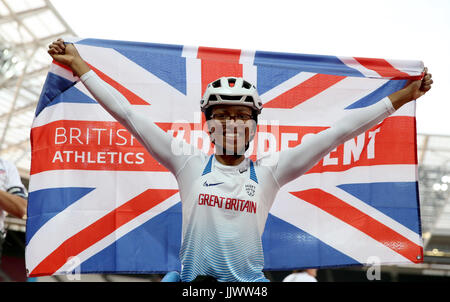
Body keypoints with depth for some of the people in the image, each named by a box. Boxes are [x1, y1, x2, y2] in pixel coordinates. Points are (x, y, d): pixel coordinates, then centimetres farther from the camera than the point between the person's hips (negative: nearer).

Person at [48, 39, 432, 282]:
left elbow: (336, 133, 2)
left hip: (251, 280, 0)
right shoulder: (190, 165, 3)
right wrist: (79, 66, 3)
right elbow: (130, 115, 2)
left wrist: (399, 98, 2)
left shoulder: (268, 173, 3)